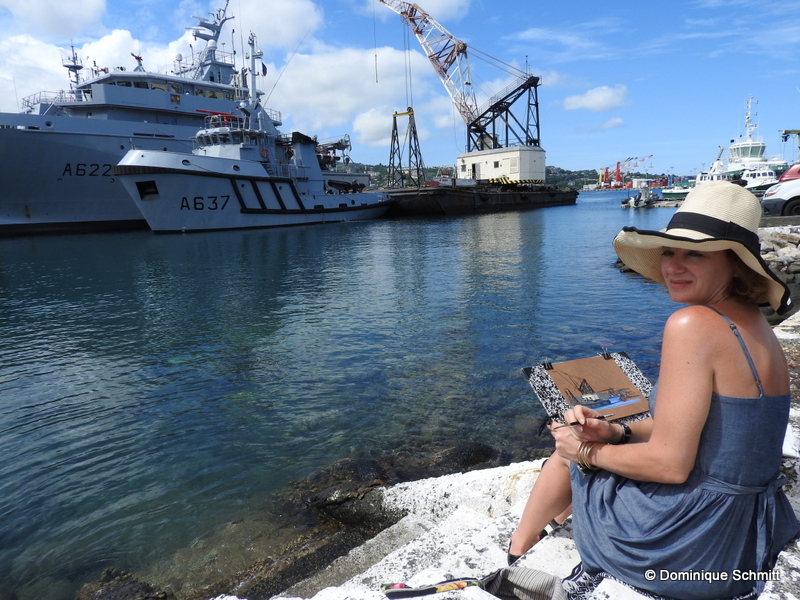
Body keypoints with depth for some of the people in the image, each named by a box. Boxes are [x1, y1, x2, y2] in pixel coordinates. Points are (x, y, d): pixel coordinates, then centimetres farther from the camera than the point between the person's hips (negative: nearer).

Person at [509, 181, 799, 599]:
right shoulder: (755, 327, 5)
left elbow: (670, 463, -25)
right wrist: (615, 432, 0)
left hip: (693, 543, -8)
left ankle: (516, 554, 38)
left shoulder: (693, 324, -24)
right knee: (578, 443, 23)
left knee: (568, 454, 15)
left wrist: (589, 450, -9)